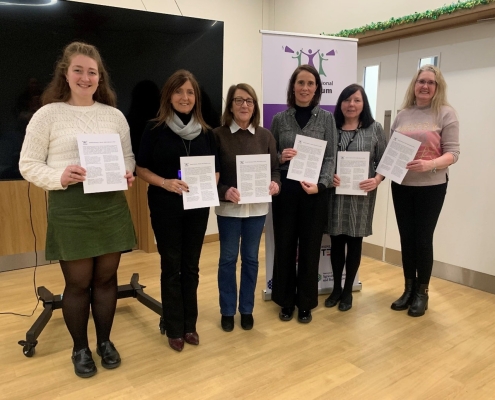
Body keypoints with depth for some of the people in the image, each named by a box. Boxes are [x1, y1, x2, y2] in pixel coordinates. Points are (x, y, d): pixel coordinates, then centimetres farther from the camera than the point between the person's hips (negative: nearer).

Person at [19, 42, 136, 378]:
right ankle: (80, 349, 30)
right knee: (78, 282, 8)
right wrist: (59, 177, -20)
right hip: (70, 208, -3)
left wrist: (128, 174, -7)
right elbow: (28, 164, -2)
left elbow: (129, 156, 15)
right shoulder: (48, 114, -1)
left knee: (106, 278, 13)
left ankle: (105, 342, 33)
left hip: (112, 205, 3)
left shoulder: (114, 115, 8)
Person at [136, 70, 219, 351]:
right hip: (165, 208, -3)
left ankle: (190, 324, 27)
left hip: (197, 207, 3)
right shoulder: (155, 129, -4)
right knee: (171, 267, 5)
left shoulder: (206, 132, 5)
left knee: (191, 266, 12)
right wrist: (165, 182, -18)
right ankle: (174, 328, 21)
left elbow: (215, 170, 11)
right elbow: (141, 168, -2)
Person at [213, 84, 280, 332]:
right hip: (228, 207, -2)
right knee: (228, 259, 9)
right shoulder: (218, 135, -6)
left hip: (257, 207, 3)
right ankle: (227, 311, 26)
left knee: (250, 259, 14)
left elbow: (275, 168, 7)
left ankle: (247, 309, 30)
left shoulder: (265, 136, 4)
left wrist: (275, 184, -14)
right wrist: (224, 191, -24)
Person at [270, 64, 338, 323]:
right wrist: (280, 157, -13)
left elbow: (330, 158, -1)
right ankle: (286, 301, 25)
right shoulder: (279, 119, 5)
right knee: (284, 246, 7)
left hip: (315, 191, 0)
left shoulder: (326, 118, 4)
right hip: (285, 190, 1)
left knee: (310, 248, 7)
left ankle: (306, 303, 24)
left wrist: (321, 184, -16)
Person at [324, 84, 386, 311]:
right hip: (335, 193, 1)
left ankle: (348, 291, 25)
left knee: (354, 242, 9)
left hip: (362, 194, 0)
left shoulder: (374, 129, 2)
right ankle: (336, 288, 27)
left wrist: (376, 180, -16)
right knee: (336, 241, 9)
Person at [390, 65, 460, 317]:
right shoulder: (402, 115, 7)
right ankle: (409, 289, 25)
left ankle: (422, 293, 19)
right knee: (406, 238, 10)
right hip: (401, 185, 4)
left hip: (431, 187, -3)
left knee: (423, 238, 3)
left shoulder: (446, 114, -4)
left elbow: (452, 153, -9)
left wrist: (430, 165, -27)